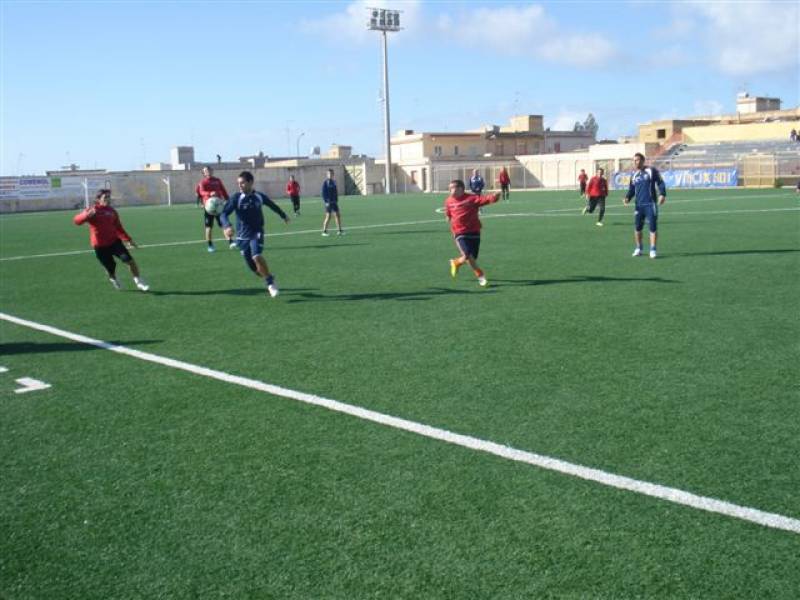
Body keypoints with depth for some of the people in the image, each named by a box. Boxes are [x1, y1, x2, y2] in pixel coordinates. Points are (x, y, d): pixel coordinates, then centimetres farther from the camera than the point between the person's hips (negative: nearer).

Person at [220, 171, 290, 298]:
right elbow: (224, 213, -18)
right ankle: (269, 279, 32)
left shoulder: (259, 197, -4)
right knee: (253, 267, 3)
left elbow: (273, 205, 16)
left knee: (257, 257, -26)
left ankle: (270, 282, -8)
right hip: (242, 236, 1)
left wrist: (283, 216, 32)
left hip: (256, 233, -1)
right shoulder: (236, 198, -9)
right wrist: (227, 226, -39)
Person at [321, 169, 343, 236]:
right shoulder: (325, 182, -7)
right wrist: (326, 201, -16)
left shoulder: (334, 182, 11)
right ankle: (324, 231, 5)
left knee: (337, 215, 3)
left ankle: (339, 230, 9)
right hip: (328, 202, -6)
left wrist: (336, 200, 10)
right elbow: (323, 193, -10)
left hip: (334, 202, 6)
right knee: (328, 216, -4)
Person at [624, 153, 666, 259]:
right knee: (637, 227, 5)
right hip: (639, 205, 4)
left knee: (653, 227, -3)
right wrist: (628, 197, -3)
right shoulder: (633, 175, 12)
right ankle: (638, 249, 21)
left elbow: (660, 183, -2)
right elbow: (631, 189, 16)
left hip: (650, 204, -4)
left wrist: (662, 194, -16)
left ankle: (652, 250, 4)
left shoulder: (651, 170, -2)